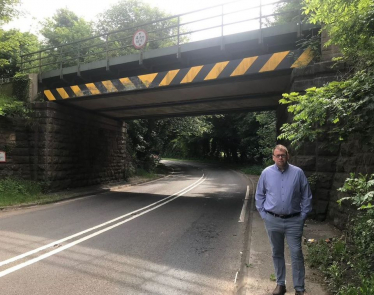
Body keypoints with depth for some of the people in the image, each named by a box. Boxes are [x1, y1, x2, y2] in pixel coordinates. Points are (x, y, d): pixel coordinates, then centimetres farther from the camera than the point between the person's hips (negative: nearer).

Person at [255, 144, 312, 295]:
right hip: (272, 221, 1)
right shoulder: (266, 173, -2)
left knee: (296, 254, 5)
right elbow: (259, 195, 6)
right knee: (277, 253, 14)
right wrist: (264, 214, 2)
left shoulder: (298, 172, -4)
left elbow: (306, 196, 2)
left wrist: (303, 216, 0)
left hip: (293, 221, -1)